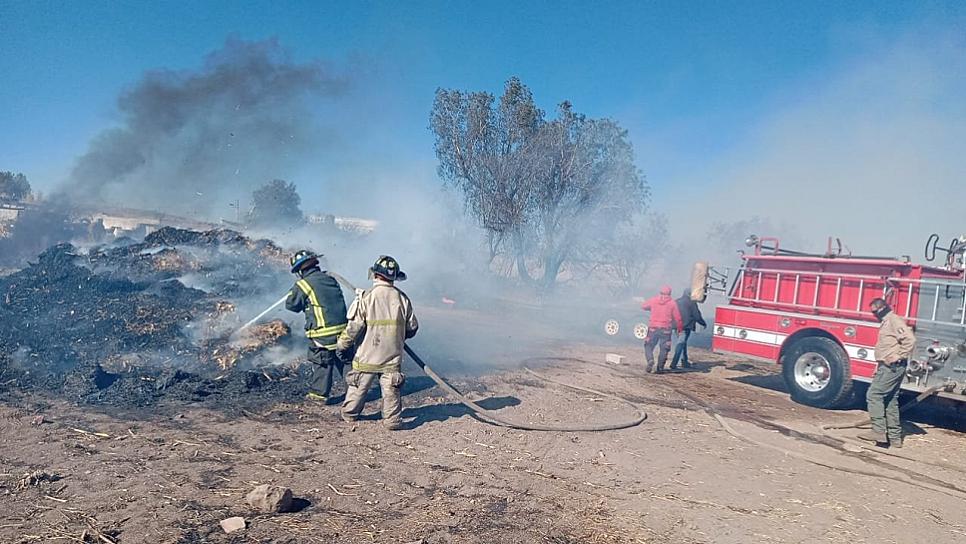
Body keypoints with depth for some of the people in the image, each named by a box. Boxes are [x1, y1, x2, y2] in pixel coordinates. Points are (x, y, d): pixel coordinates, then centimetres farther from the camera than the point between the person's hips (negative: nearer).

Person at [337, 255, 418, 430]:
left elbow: (354, 327, -12)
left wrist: (343, 345, 3)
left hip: (368, 355, -1)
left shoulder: (366, 296, -12)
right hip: (392, 356, 1)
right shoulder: (402, 298, -1)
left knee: (359, 385, 15)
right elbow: (412, 327, 7)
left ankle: (349, 413, 30)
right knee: (390, 389, 7)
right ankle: (392, 419, 6)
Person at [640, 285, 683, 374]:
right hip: (666, 329, -1)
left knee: (648, 346, 12)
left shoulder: (653, 300, 3)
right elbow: (678, 317, -2)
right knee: (664, 349, 9)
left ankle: (650, 360, -12)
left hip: (653, 328, 1)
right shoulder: (672, 303, 0)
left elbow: (643, 306, 18)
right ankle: (659, 368, 7)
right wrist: (680, 329, 8)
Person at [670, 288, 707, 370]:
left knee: (683, 343, 21)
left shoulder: (677, 302, 11)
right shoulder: (692, 303, -6)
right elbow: (697, 316, -5)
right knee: (681, 344, -6)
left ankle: (684, 361, 25)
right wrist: (703, 324, 12)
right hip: (686, 327, -6)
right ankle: (674, 363, -14)